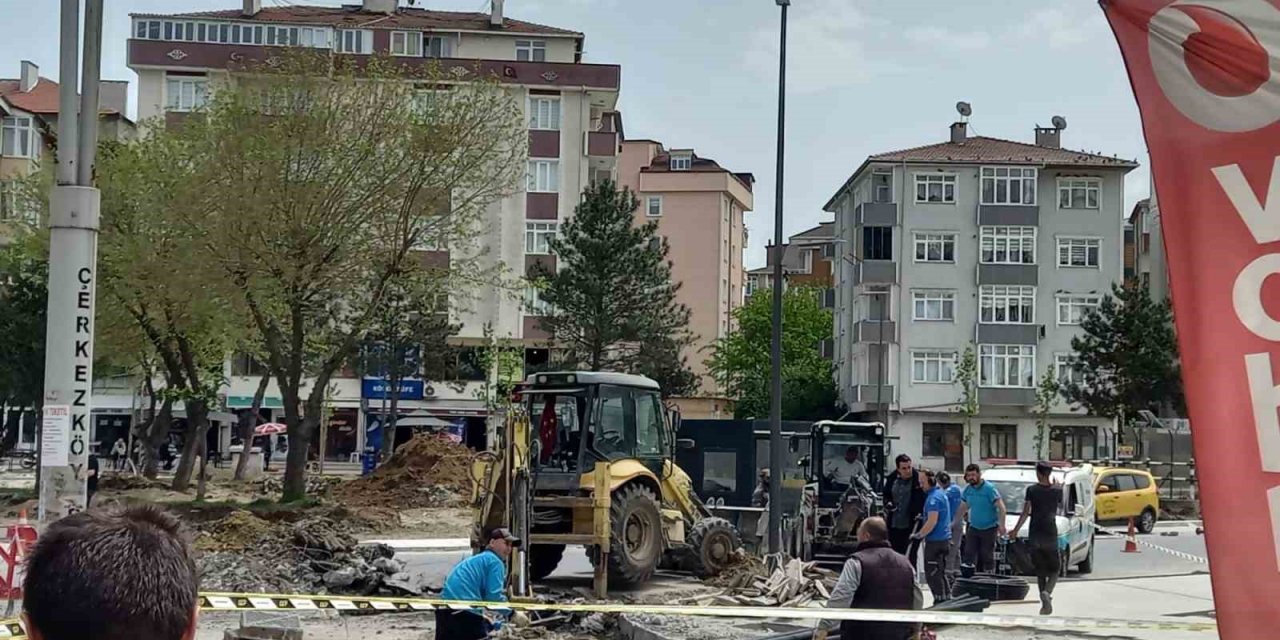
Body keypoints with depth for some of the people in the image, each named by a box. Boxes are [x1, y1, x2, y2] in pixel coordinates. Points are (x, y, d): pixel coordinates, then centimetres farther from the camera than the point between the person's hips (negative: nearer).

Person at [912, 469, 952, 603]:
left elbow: (932, 522, -23)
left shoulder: (934, 497, -18)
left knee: (932, 574, -6)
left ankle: (940, 601, -6)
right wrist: (922, 517, 21)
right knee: (940, 573, 18)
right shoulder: (941, 493, 14)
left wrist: (918, 535, -16)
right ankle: (947, 599, 22)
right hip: (944, 538, 10)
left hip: (935, 541, -10)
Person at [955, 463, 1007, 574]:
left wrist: (1001, 525, -27)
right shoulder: (968, 489, 6)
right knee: (969, 555, -1)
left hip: (989, 528, -5)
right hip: (973, 528, 5)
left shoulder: (989, 488, -13)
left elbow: (1001, 507, -17)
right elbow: (963, 507, 20)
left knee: (987, 556, 0)